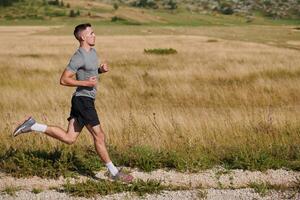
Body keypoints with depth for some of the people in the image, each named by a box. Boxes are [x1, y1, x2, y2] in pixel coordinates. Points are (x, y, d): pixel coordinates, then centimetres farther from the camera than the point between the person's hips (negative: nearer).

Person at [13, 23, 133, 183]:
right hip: (83, 99, -10)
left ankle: (33, 126, 10)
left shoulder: (93, 52, 13)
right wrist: (86, 83, -19)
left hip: (85, 100, 10)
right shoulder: (79, 57, -15)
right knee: (99, 136, -1)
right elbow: (64, 80, -15)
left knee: (69, 138, 8)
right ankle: (114, 173, 8)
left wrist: (102, 69, 8)